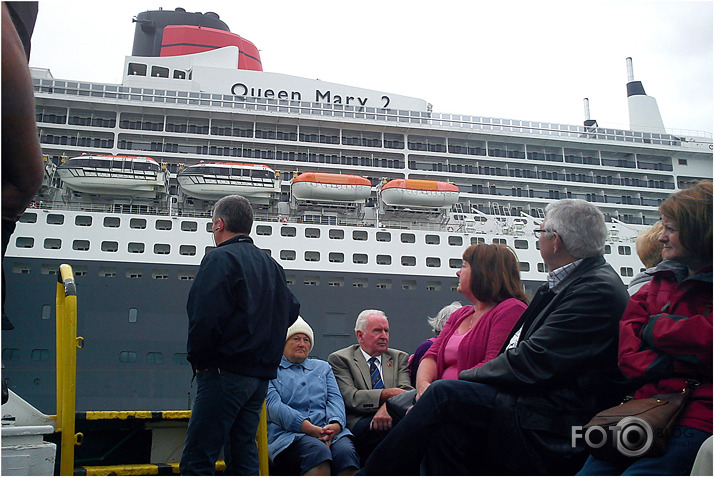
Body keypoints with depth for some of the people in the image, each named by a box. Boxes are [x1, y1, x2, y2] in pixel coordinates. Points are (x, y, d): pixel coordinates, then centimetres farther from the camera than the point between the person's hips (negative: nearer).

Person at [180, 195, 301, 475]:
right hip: (261, 374, 9)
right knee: (243, 455, 13)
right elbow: (291, 311, 22)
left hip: (225, 373, -8)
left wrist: (198, 360, -5)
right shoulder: (271, 265, 17)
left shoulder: (220, 258, -8)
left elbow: (205, 317, -18)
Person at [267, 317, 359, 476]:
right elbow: (273, 405, -2)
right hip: (288, 434, -3)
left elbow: (335, 398, 14)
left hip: (330, 432, 3)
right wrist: (309, 428, -16)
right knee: (318, 451, -37)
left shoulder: (322, 367, 29)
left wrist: (335, 424, -11)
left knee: (346, 452, -32)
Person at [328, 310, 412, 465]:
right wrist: (387, 393, -13)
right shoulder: (340, 359, 12)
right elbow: (350, 398, -3)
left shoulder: (399, 358, 24)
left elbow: (406, 392, 7)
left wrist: (389, 406, -17)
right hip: (359, 423, -3)